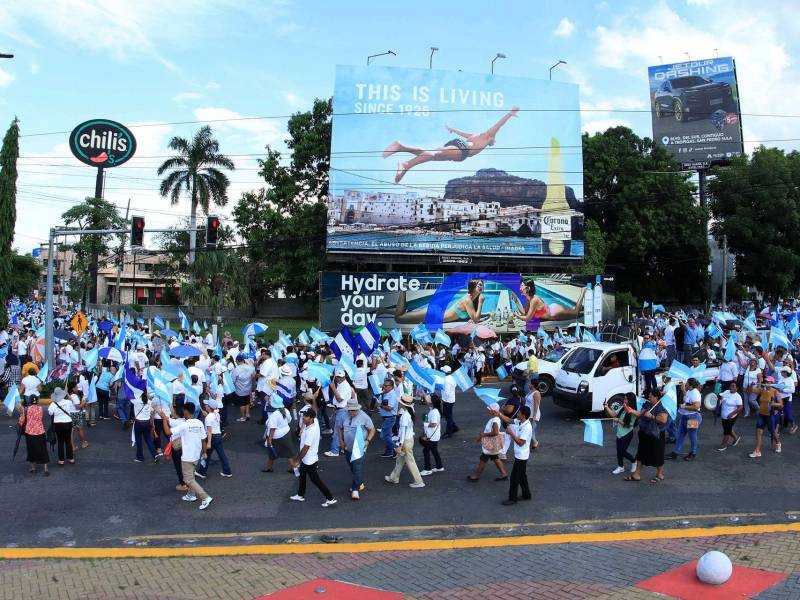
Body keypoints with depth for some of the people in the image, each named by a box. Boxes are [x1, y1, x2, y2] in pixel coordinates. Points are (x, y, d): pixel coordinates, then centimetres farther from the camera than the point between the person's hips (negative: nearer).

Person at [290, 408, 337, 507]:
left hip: (309, 460, -10)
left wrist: (298, 458, -14)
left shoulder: (311, 431, -32)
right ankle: (300, 495, 42)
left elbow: (306, 448, -26)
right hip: (306, 459, 10)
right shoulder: (314, 421, -8)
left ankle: (330, 498, 10)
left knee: (316, 480, 2)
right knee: (302, 476, 25)